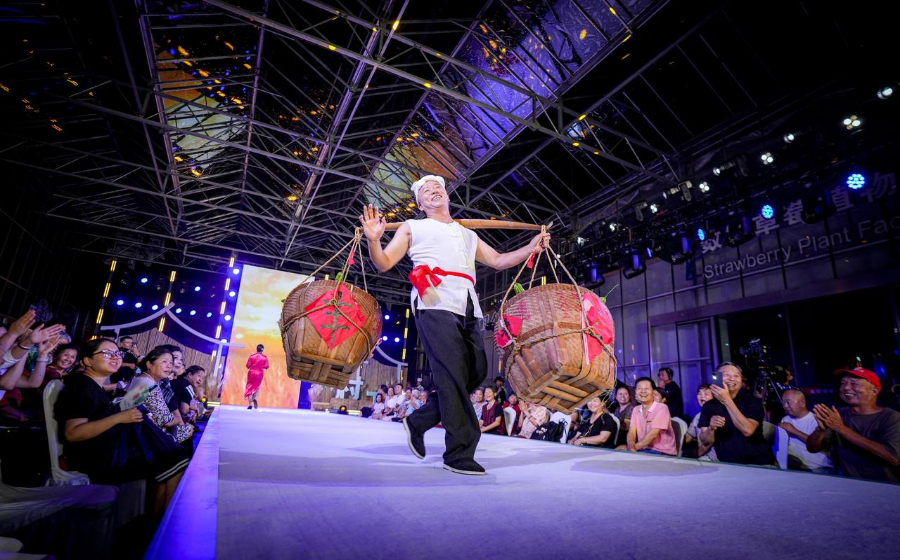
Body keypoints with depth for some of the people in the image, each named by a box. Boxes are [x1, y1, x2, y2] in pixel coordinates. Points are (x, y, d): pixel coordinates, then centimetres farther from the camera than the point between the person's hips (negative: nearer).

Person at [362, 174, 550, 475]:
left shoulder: (468, 235, 30)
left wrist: (530, 248, 17)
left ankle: (418, 421, 16)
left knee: (477, 373, 1)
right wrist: (373, 240, -11)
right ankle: (459, 452, -1)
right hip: (435, 306, -5)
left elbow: (497, 260, 29)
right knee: (453, 376, -12)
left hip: (468, 311, 6)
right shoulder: (413, 228, 17)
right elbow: (384, 263, 9)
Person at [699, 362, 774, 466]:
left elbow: (747, 430, -20)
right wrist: (711, 428, -20)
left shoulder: (752, 401, -3)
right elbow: (705, 441, 0)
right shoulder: (709, 406, 2)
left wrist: (727, 400, -24)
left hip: (758, 464, -1)